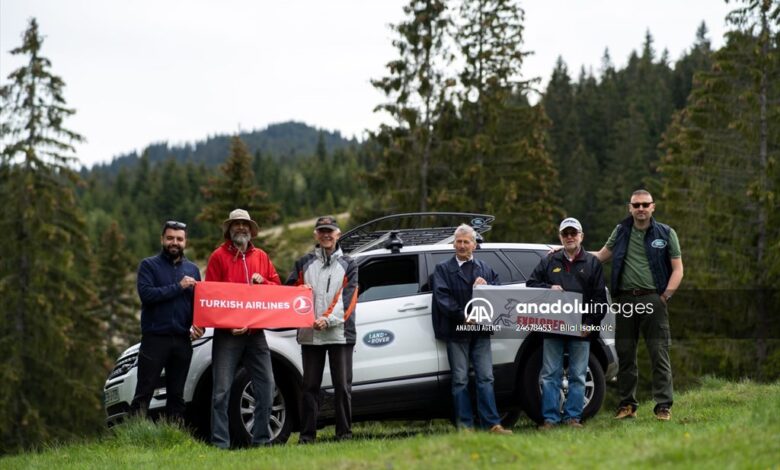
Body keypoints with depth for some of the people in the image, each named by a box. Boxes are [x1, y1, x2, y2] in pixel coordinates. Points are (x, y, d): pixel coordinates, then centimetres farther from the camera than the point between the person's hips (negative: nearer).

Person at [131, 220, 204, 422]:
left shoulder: (192, 269, 16)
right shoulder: (149, 265, 2)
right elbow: (146, 293, -14)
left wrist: (199, 325, -4)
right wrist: (178, 287, -14)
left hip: (182, 340, 4)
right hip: (155, 338, -4)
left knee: (176, 394, 9)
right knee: (144, 392, -7)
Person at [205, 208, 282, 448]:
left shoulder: (261, 257, 15)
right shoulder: (219, 256, 2)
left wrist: (262, 281, -6)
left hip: (255, 332, 4)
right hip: (227, 332, -4)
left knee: (266, 384, 2)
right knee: (222, 389, -5)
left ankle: (261, 437, 11)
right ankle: (220, 442, -3)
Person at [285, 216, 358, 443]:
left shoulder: (348, 264, 9)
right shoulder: (304, 263, 14)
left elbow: (348, 297, -2)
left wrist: (329, 319, -15)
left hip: (340, 333, -1)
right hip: (309, 333, 2)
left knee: (343, 386, -1)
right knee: (310, 386, 3)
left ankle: (344, 433, 4)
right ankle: (307, 435, 6)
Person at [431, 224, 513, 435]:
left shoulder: (485, 269, 19)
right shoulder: (443, 269, 7)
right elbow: (442, 297, -5)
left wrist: (486, 286, -9)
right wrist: (463, 315, -16)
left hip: (480, 330, 3)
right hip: (457, 330, -3)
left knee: (485, 378, 0)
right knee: (460, 379, -1)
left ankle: (492, 424, -1)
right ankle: (464, 425, 2)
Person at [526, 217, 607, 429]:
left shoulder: (592, 263, 8)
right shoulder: (549, 262, 13)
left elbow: (600, 298, 4)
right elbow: (530, 284, 14)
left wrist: (590, 323, -7)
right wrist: (548, 288, -6)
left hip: (580, 330, -1)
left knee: (578, 376, 2)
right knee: (550, 375, -1)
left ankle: (573, 417, 7)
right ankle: (550, 418, 1)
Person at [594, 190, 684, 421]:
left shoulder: (666, 233, 5)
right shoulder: (621, 231, 12)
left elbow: (677, 269, 4)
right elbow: (602, 256, 19)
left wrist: (665, 296, -6)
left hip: (653, 300, -3)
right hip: (625, 299, 3)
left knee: (659, 354, -6)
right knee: (625, 354, 6)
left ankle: (663, 405, -5)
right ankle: (627, 404, 14)